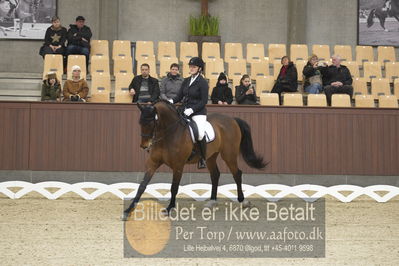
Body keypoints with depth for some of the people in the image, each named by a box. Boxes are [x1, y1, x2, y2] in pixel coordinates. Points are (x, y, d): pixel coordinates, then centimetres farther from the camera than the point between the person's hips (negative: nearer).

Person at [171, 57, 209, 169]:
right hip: (184, 111, 7)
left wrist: (191, 109, -19)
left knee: (200, 133, -25)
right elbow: (180, 96, 13)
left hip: (198, 112, -7)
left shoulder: (203, 83, -6)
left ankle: (203, 159, -8)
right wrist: (171, 101, -7)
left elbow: (204, 101, -10)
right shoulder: (186, 81, 13)